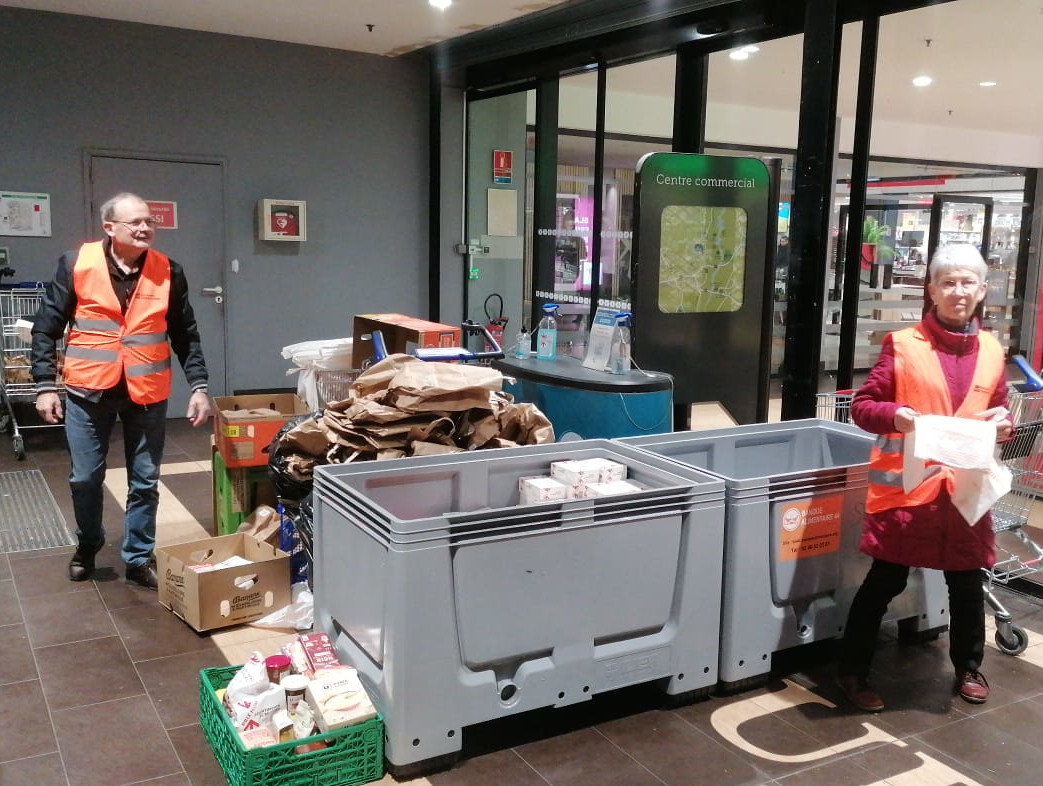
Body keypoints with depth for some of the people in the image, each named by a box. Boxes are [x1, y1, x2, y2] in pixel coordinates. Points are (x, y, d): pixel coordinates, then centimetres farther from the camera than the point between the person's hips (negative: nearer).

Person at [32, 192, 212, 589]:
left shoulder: (168, 271, -1)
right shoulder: (76, 264, -5)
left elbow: (185, 335, 5)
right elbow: (45, 328, -1)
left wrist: (198, 385, -2)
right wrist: (45, 385, -6)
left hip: (147, 393, 1)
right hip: (88, 390, -1)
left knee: (145, 481, 7)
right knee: (85, 478, 10)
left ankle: (138, 559, 22)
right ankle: (87, 545, 36)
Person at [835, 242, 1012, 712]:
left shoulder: (992, 351, 8)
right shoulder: (902, 345, -6)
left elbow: (1000, 413, 18)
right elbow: (862, 406, -5)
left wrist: (1003, 425, -4)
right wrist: (896, 415, -24)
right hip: (907, 486, -4)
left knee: (967, 583, 15)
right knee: (885, 582, 4)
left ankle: (968, 668, 38)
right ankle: (852, 672, 19)